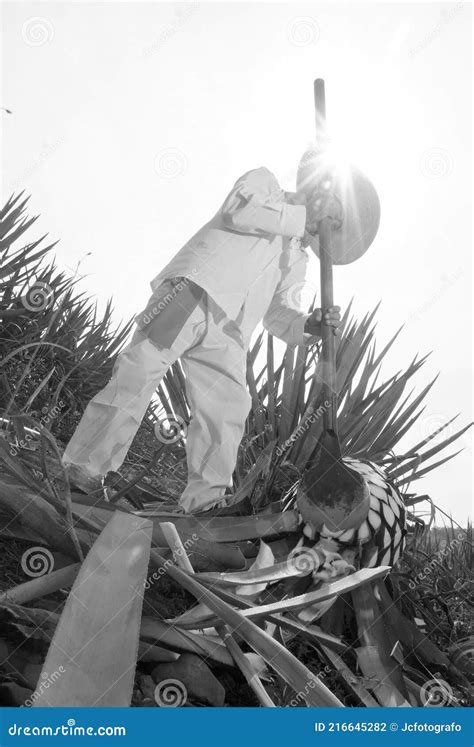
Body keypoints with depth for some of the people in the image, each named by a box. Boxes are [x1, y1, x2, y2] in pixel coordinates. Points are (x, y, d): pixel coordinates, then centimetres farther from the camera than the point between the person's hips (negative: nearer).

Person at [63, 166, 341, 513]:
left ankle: (204, 502, -7)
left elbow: (278, 312, 17)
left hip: (226, 333, 6)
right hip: (191, 292, -6)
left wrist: (309, 325, -4)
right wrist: (304, 215, -2)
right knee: (138, 374, -16)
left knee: (228, 407, -10)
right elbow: (239, 210, -6)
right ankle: (80, 470, -10)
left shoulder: (297, 260, 31)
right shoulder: (263, 182, 18)